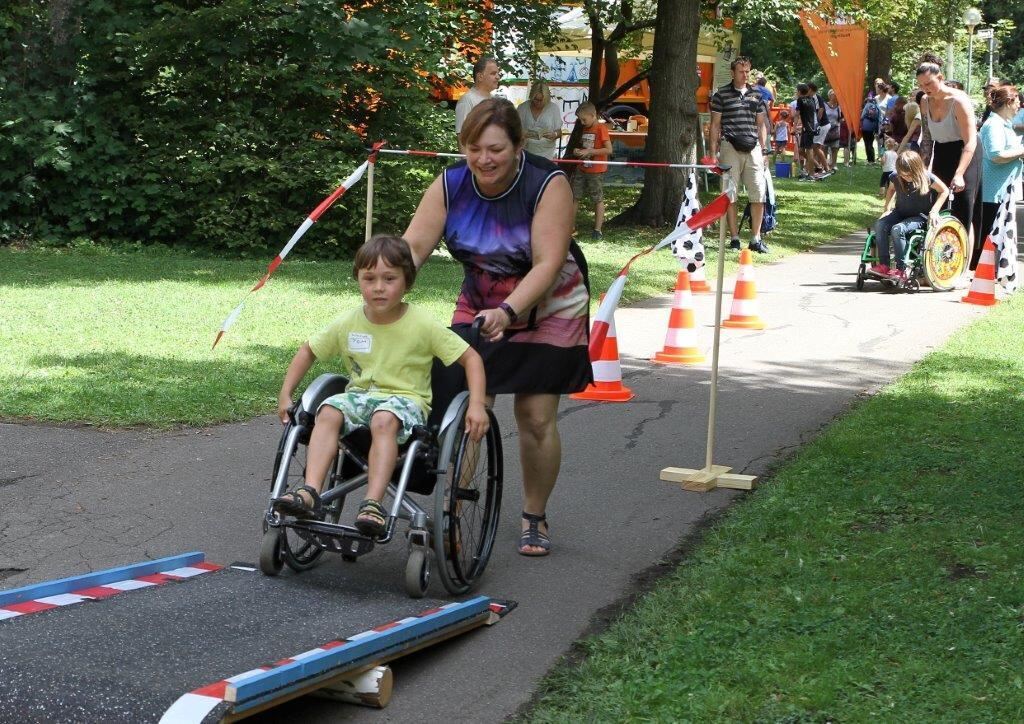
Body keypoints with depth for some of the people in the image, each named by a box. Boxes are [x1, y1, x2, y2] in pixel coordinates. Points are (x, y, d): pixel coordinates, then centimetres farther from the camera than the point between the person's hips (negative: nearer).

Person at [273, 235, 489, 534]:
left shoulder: (423, 324, -8)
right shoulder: (348, 323, 1)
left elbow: (470, 358, -5)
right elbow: (308, 352, 15)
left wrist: (477, 405, -17)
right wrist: (285, 395, 8)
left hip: (407, 398, -4)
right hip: (361, 394, 4)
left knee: (384, 420, -38)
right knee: (328, 411, -28)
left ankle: (373, 504, -45)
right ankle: (310, 493, -37)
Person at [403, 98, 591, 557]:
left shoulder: (548, 185, -24)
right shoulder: (450, 185, -13)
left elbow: (547, 264, -31)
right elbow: (414, 246, -20)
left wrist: (508, 312, -44)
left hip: (546, 312, -3)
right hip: (478, 309, 3)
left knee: (537, 419, -3)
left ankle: (534, 519, 14)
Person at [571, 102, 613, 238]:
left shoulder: (601, 128, -12)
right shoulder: (585, 129, 13)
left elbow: (609, 150, -19)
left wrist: (588, 151, -20)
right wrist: (578, 151, 4)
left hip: (596, 171, -8)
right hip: (582, 169, 8)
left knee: (598, 199, 0)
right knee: (574, 197, 6)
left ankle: (598, 230, 4)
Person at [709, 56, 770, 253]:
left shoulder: (756, 95, 14)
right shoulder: (721, 95, 3)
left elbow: (760, 125, 19)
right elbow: (715, 125, 3)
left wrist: (764, 151, 13)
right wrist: (713, 153, -3)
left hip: (753, 149, 3)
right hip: (730, 148, -3)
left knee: (759, 195, -2)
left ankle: (756, 239, 4)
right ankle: (734, 238, 8)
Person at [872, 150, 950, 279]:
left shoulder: (927, 178, -19)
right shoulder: (896, 177, -7)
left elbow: (944, 191, -4)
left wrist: (934, 211, -12)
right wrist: (886, 206, 10)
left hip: (920, 216, -5)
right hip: (900, 213, 5)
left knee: (897, 229, -34)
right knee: (879, 225, -25)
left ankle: (901, 270, -28)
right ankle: (883, 265, -23)